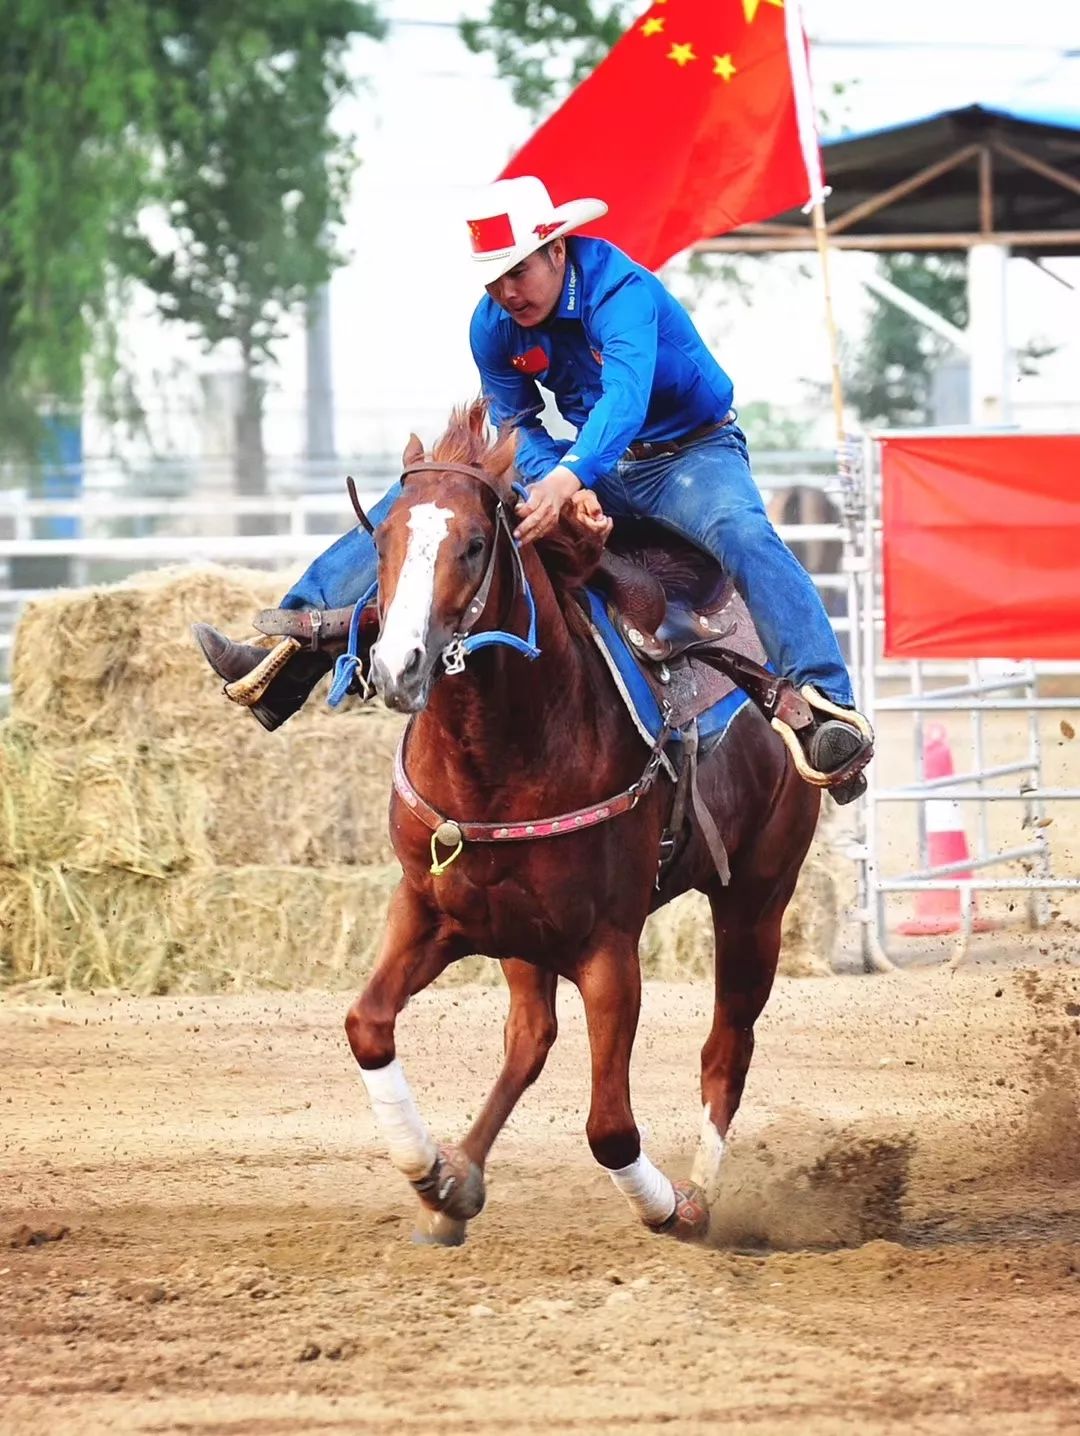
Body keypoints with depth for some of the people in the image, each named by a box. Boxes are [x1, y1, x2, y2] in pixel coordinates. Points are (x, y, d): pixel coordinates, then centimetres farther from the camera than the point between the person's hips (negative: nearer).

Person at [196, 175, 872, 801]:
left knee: (740, 532, -40)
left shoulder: (619, 290, -28)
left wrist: (571, 477, -64)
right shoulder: (493, 328, -7)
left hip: (691, 454, -6)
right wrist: (564, 486, -28)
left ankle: (828, 708, -53)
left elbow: (626, 395, -45)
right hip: (589, 471, 6)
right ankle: (290, 656, -11)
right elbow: (517, 428, -3)